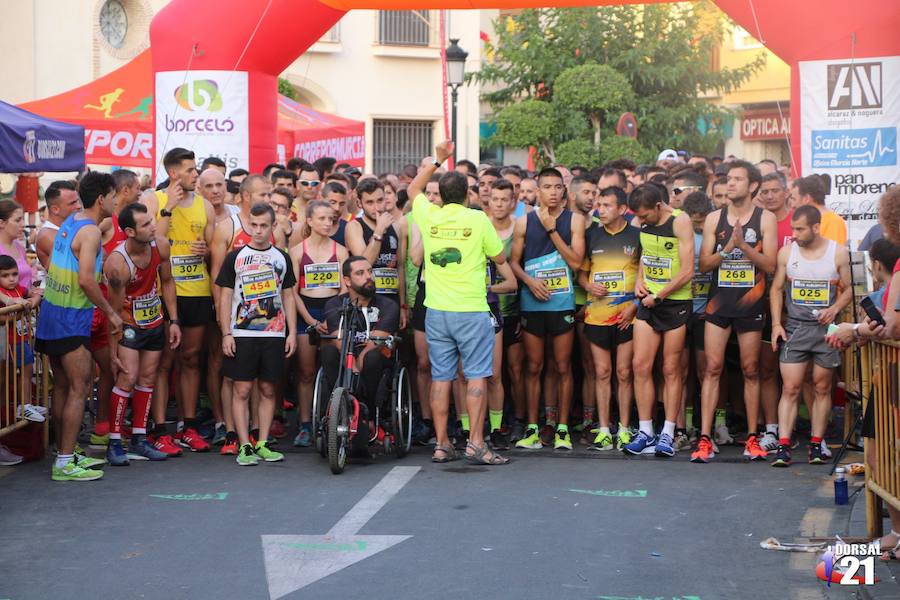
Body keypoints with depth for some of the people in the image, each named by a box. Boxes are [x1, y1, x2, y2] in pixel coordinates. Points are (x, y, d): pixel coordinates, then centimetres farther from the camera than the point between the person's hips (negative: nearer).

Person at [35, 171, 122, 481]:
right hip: (71, 319, -9)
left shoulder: (70, 222, 12)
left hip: (51, 313, 9)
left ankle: (66, 454, 21)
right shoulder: (90, 231, -15)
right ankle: (65, 464, -7)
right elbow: (85, 280, -24)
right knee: (79, 388, -6)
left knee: (63, 387, 14)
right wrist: (111, 312, -14)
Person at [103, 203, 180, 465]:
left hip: (154, 323, 6)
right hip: (129, 325, -6)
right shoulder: (117, 264, -28)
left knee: (147, 379, 9)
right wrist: (113, 353, -17)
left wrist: (174, 321, 3)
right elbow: (115, 311, -21)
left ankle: (139, 440, 18)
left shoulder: (160, 246, -12)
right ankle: (114, 443, -5)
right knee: (127, 379, -13)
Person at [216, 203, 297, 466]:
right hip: (242, 334, -2)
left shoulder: (282, 258, 11)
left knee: (268, 390, 5)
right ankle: (244, 446, 1)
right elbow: (225, 297, 2)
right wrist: (226, 334, -6)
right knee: (242, 390, -3)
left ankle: (262, 444, 12)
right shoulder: (235, 257, 3)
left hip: (274, 334, 2)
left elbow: (288, 297, 14)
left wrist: (292, 333, 6)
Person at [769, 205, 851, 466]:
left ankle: (816, 445, 11)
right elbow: (776, 288, 8)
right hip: (795, 327, 0)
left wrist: (834, 309, -13)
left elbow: (848, 289, 6)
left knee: (822, 388, 5)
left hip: (826, 328, 0)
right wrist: (776, 324, -1)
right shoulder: (786, 252, 3)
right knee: (790, 388, -7)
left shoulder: (838, 253, -1)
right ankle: (783, 446, -10)